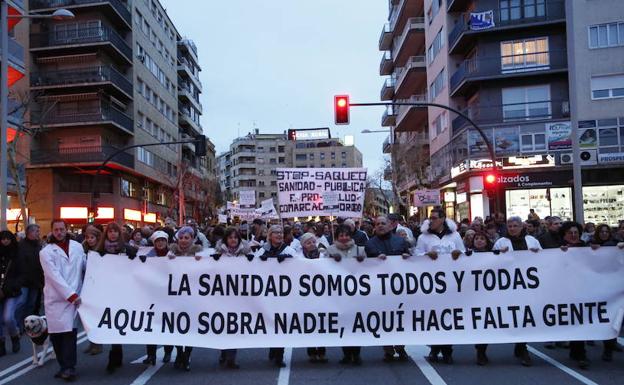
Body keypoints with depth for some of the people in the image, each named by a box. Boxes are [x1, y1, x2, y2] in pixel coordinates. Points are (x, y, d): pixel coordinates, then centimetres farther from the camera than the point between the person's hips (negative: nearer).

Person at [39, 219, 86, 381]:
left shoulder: (77, 246, 7)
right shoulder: (46, 252, 1)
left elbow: (86, 266, 16)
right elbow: (54, 276, -9)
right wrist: (71, 295, -15)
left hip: (74, 296, 0)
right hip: (55, 298, 0)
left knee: (69, 331, -7)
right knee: (56, 333, 2)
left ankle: (68, 367, -2)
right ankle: (66, 366, 15)